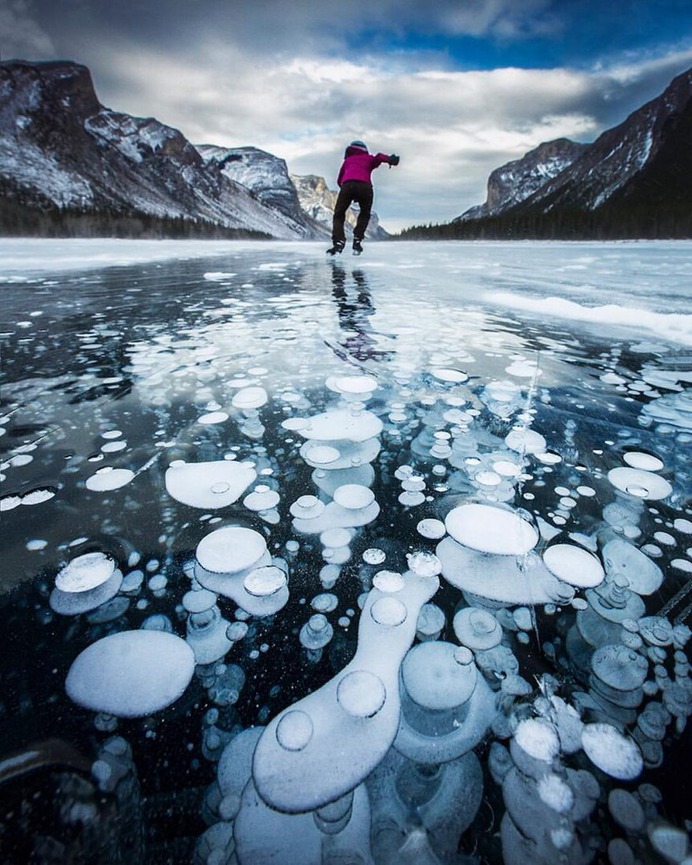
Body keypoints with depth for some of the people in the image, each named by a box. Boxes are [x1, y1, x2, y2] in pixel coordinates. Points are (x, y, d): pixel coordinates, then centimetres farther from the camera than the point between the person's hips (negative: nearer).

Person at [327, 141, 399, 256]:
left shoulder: (347, 160, 35)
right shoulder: (369, 158, 31)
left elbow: (339, 180, 31)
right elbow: (380, 157, 10)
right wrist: (389, 159, -8)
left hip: (347, 185, 0)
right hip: (365, 186, 0)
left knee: (338, 215, 9)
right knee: (364, 215, 22)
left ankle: (339, 242, -14)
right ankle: (357, 241, 6)